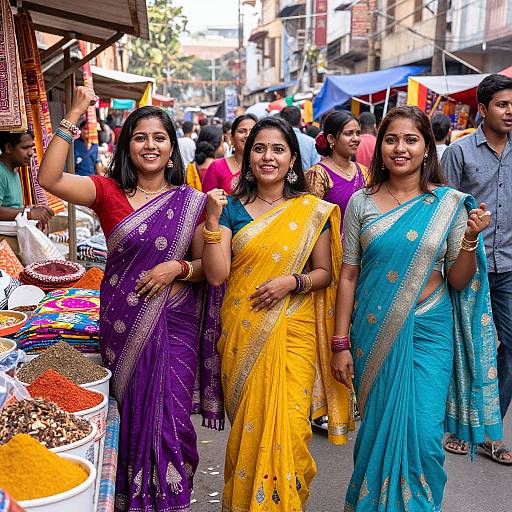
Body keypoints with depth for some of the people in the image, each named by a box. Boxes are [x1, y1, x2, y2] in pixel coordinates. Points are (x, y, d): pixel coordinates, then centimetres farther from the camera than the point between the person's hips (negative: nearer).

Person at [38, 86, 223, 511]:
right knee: (130, 412, 11)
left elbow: (206, 264, 6)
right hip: (121, 323, 0)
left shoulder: (190, 201, 1)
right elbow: (49, 179, -15)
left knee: (171, 416, 3)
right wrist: (73, 118, -17)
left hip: (174, 324, 0)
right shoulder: (109, 192, 0)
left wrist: (178, 268, -15)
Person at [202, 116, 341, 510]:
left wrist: (292, 281, -13)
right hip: (243, 330, 1)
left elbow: (325, 273, 6)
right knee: (246, 423, 8)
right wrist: (212, 220, -15)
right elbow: (216, 274, -5)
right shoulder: (232, 208, 3)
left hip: (293, 331, -1)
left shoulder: (313, 211, 2)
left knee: (288, 424, -2)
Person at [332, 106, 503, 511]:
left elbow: (458, 282, 1)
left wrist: (470, 240, -16)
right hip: (373, 331, 1)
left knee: (424, 436, -3)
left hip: (428, 330, -1)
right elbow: (349, 275, 2)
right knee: (377, 428, 11)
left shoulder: (450, 203, -2)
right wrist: (341, 343, 0)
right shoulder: (361, 203, 0)